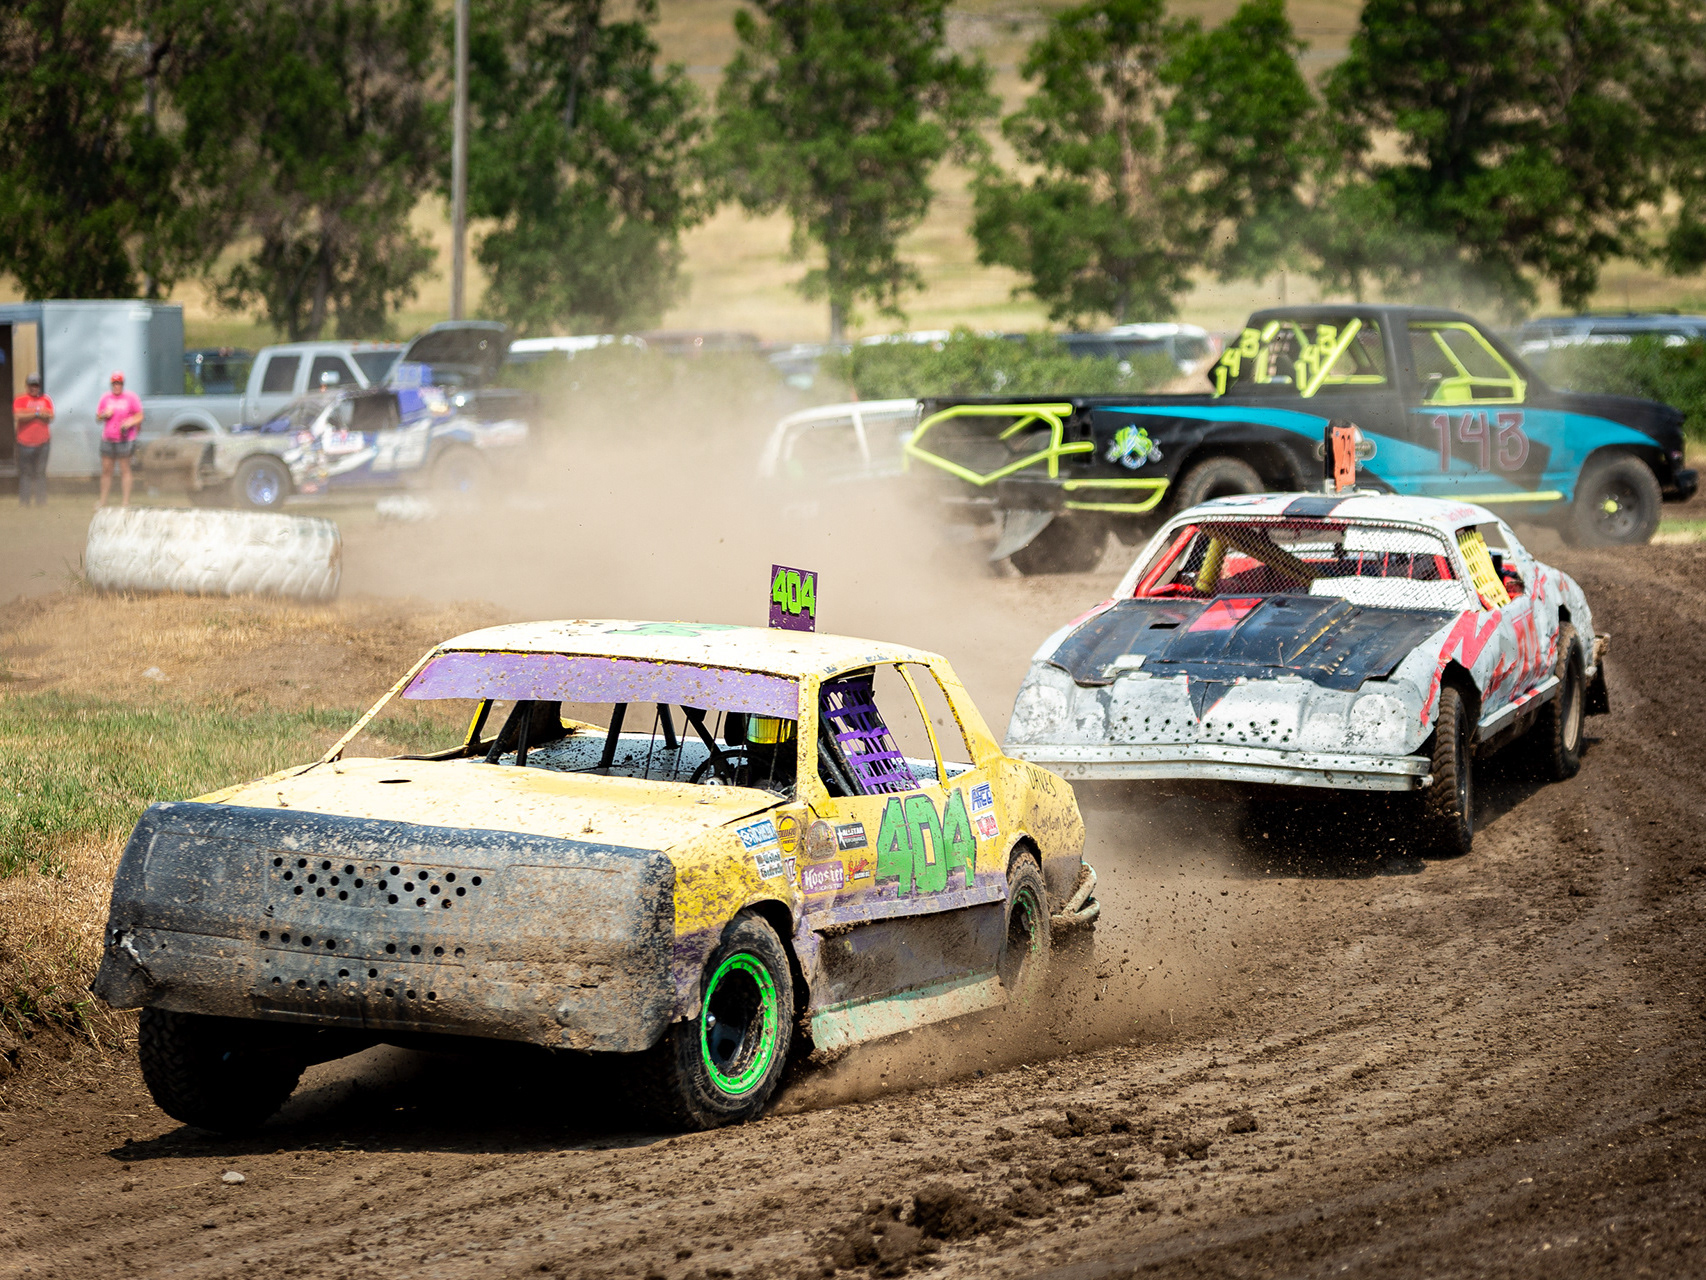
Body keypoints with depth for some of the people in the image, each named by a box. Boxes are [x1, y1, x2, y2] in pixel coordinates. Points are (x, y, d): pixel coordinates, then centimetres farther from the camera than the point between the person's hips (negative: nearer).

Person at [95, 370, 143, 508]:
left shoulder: (130, 398, 0)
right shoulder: (105, 398, 11)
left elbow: (139, 417, 1)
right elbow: (97, 418, 17)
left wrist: (130, 423, -17)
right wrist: (104, 415, -4)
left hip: (125, 439, -4)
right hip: (107, 439, 4)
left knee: (124, 470, -2)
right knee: (106, 470, 5)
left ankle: (125, 501, 2)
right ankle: (103, 501, 11)